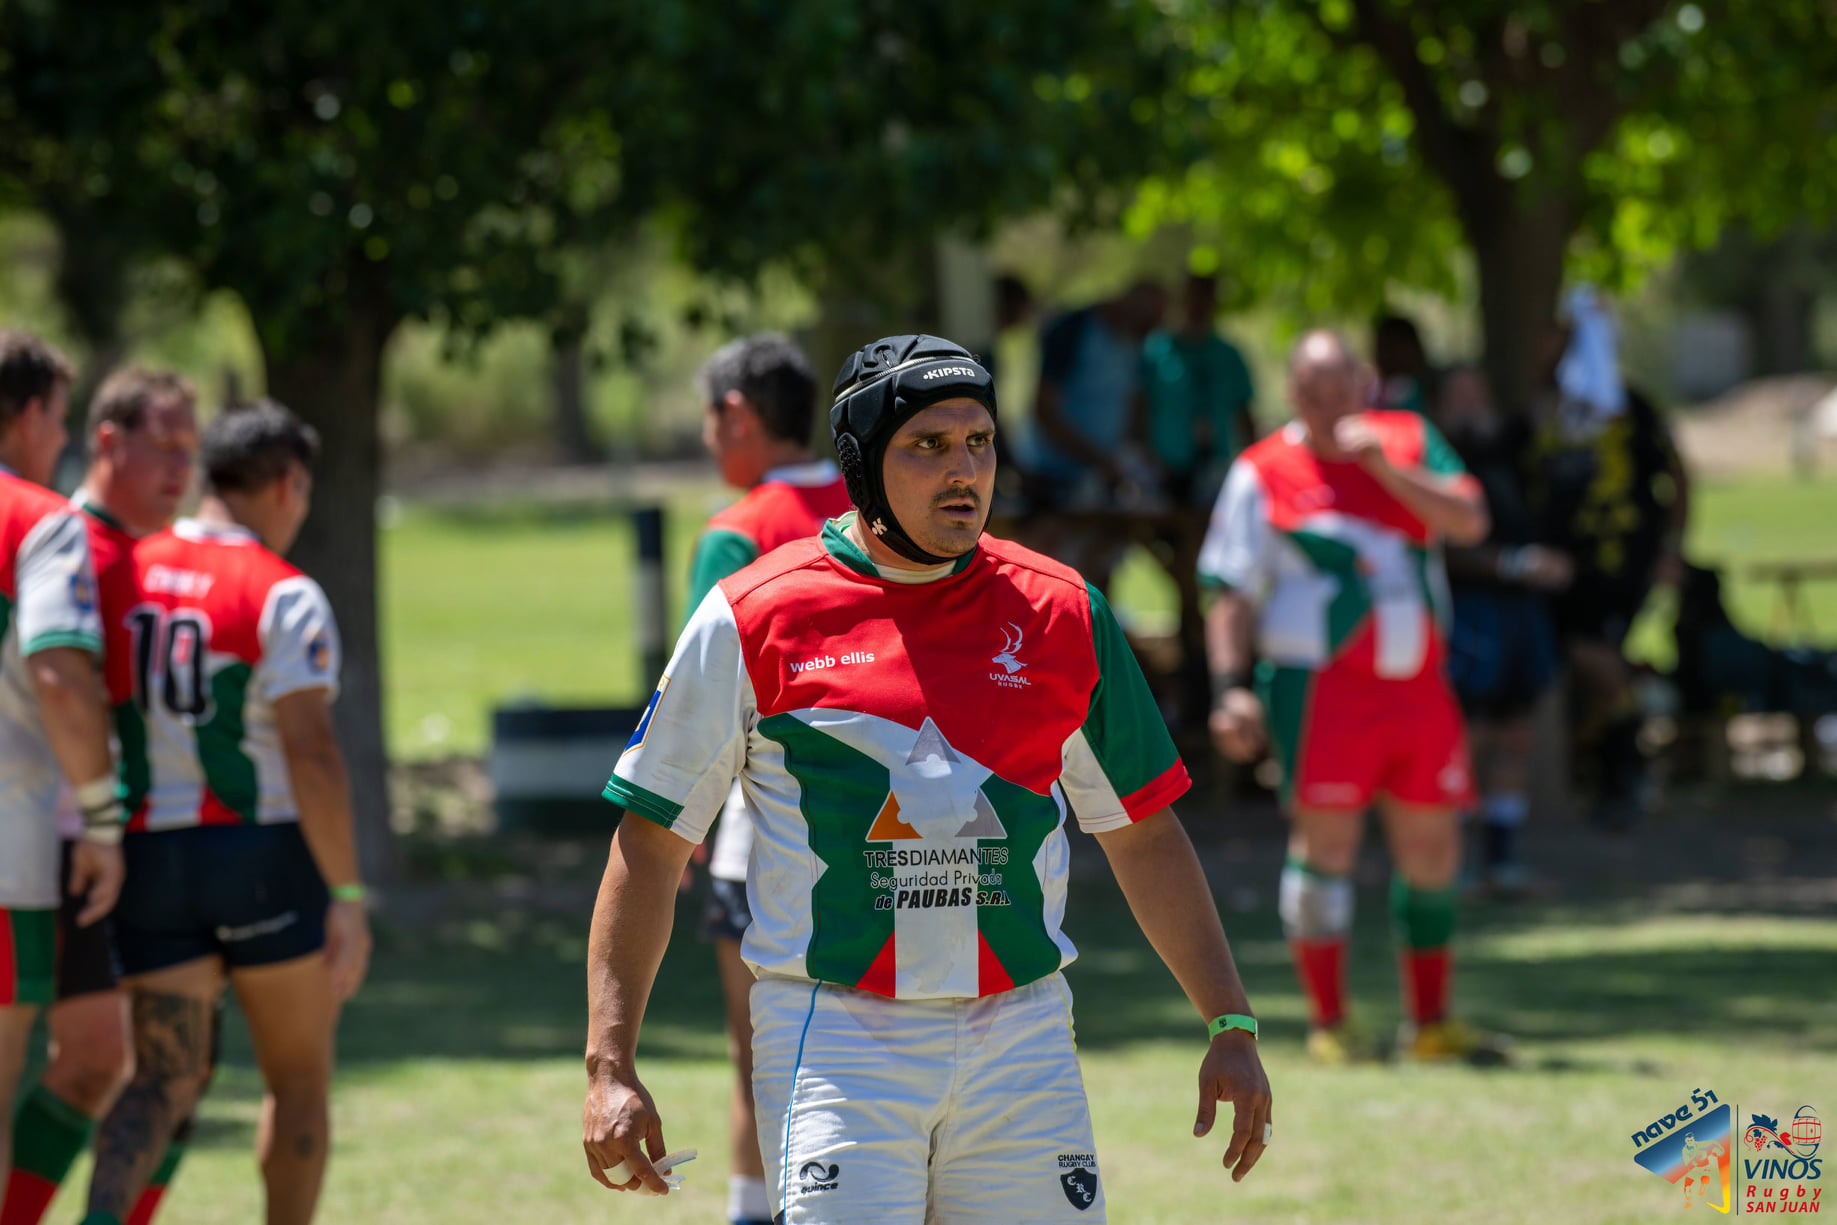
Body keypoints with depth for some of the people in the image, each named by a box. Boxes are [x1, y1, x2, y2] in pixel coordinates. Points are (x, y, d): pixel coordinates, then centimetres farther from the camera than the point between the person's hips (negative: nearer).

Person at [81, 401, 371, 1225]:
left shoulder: (125, 572, 6)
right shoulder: (282, 595, -10)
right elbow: (310, 750, -17)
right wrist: (347, 896, -15)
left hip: (150, 857, 4)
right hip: (267, 858, -4)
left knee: (165, 1080, 4)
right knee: (299, 1078, 13)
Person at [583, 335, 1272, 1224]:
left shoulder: (1062, 615, 7)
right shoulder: (752, 619, -1)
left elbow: (1142, 834, 15)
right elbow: (649, 841, 2)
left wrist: (1230, 1027, 9)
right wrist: (609, 1069, -5)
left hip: (1021, 1041, 3)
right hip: (833, 1042, -3)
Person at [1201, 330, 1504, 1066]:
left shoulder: (1409, 442, 11)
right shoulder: (1262, 474, 2)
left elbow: (1469, 522, -4)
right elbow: (1232, 592, 1)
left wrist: (1384, 467, -14)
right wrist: (1232, 687, -9)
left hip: (1418, 685, 4)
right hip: (1322, 687, -4)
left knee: (1432, 851, 7)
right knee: (1325, 842, -8)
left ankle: (1430, 1024, 18)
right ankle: (1329, 1024, -1)